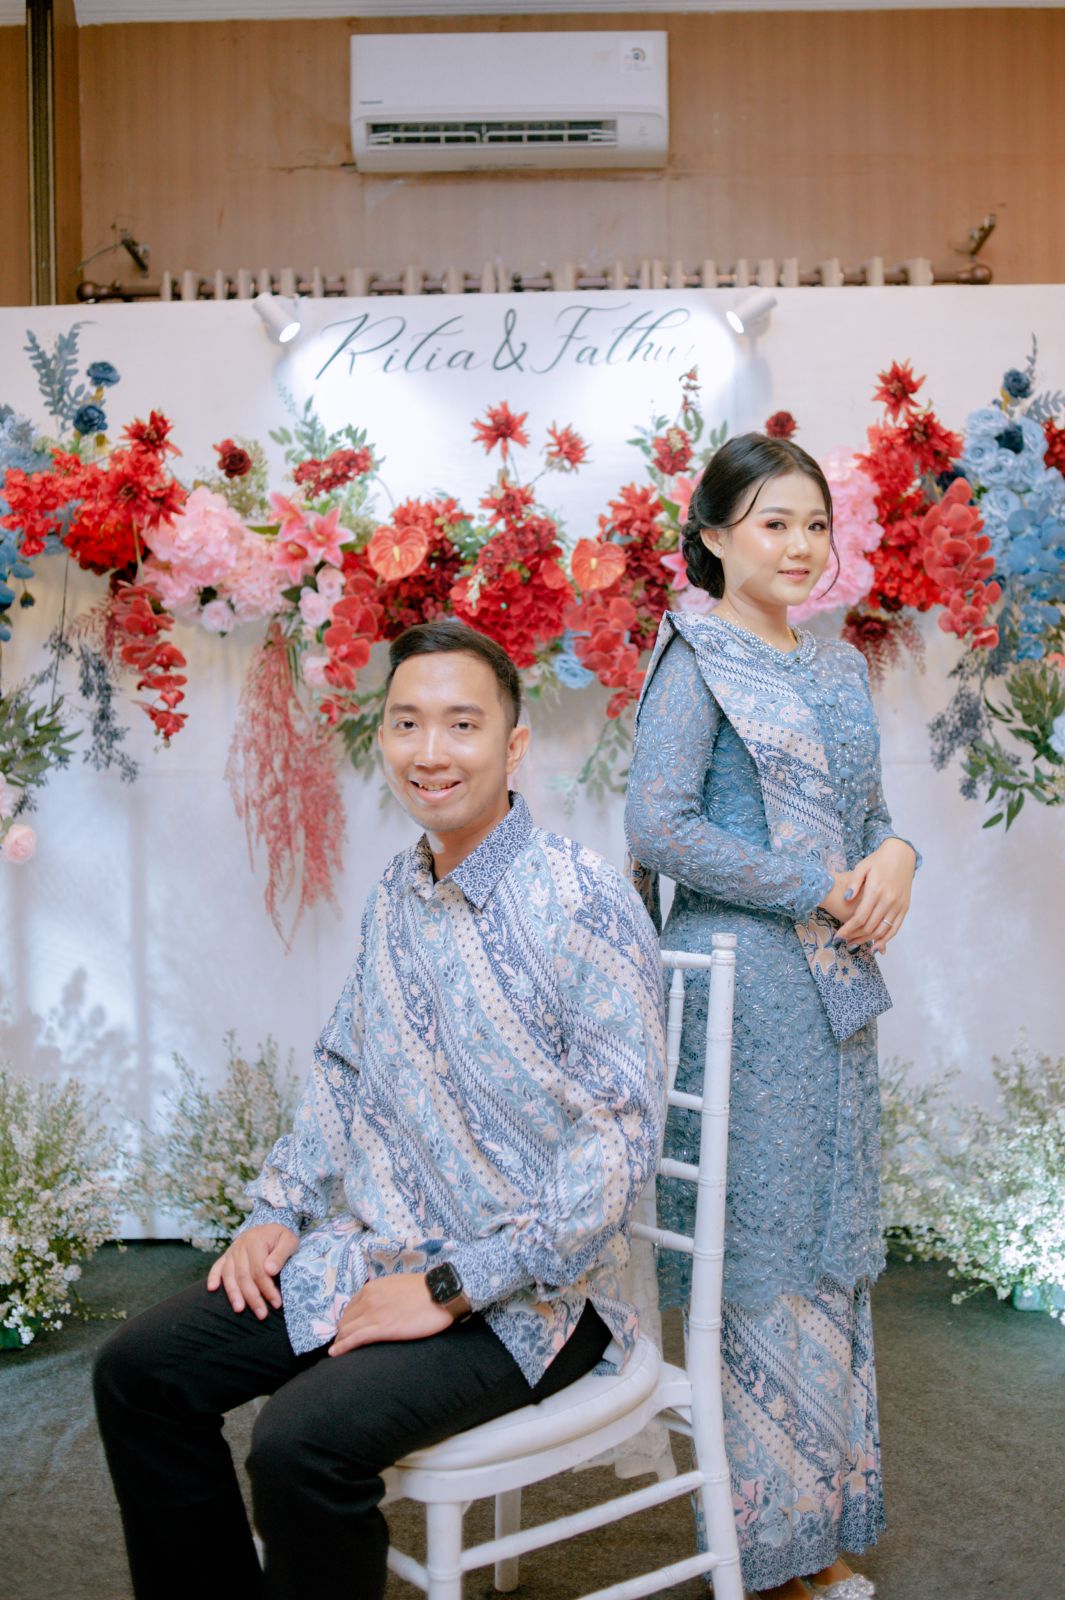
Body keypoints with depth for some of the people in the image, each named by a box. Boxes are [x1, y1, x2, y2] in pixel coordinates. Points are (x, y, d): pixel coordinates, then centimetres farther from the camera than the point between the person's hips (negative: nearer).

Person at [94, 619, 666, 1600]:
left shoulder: (585, 904, -18)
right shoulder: (395, 897, 6)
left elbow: (623, 1144, -21)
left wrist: (451, 1290, -20)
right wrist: (279, 1210, 7)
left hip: (527, 1292, -7)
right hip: (369, 1259, 7)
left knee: (303, 1440, -26)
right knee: (139, 1371, 1)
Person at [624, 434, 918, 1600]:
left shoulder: (839, 668, 15)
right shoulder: (697, 660, -7)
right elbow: (658, 827, -15)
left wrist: (893, 856, -5)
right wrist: (816, 889, -15)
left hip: (837, 982, 7)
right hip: (741, 982, -7)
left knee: (833, 1242, 13)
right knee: (757, 1247, 1)